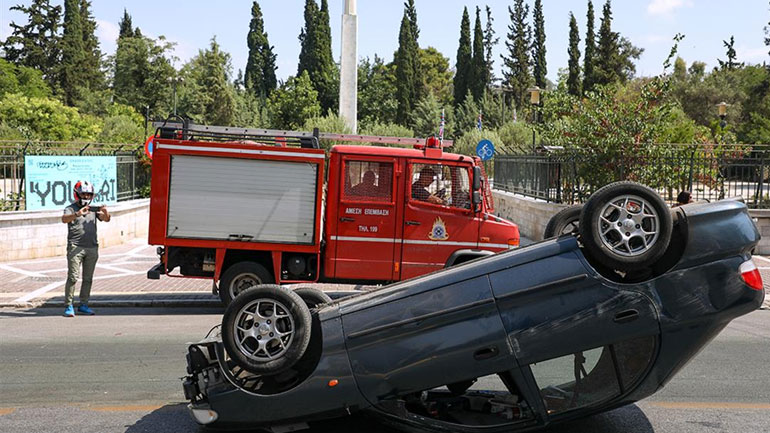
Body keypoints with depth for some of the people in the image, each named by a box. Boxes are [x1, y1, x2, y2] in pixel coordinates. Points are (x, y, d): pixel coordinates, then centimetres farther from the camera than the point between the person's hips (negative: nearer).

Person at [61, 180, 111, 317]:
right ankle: (68, 306, -5)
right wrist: (78, 214, -36)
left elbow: (106, 219, 3)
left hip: (92, 248, 5)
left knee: (88, 278, 9)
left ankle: (83, 305, 18)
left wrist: (105, 212, -21)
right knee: (73, 277, -9)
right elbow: (64, 219, -18)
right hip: (75, 247, -5)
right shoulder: (71, 208, 2)